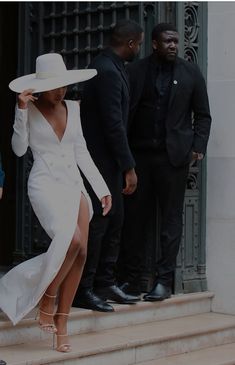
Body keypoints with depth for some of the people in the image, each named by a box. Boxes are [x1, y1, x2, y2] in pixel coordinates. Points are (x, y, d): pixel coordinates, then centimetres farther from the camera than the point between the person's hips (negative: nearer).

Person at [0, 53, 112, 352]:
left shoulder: (72, 108, 12)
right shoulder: (30, 108, 0)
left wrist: (101, 188, 12)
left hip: (74, 185, 6)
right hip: (45, 184, -6)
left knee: (80, 253, -5)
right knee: (72, 240, -28)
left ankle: (61, 325, 4)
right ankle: (47, 298, -4)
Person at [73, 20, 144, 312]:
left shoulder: (109, 66, 12)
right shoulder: (108, 72, -19)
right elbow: (113, 124, -22)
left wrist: (125, 163, 21)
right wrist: (129, 167, -19)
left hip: (107, 159, 10)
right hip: (101, 159, -10)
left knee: (113, 222, 14)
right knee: (97, 223, -5)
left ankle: (104, 284, 21)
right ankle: (82, 290, 1)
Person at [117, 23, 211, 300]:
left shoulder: (191, 73, 6)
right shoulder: (135, 71, 5)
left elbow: (202, 115, 9)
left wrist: (198, 147, -3)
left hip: (173, 155, 0)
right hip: (138, 153, 1)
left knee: (171, 219, 1)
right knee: (133, 217, 3)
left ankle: (164, 281, 5)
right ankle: (129, 280, 11)